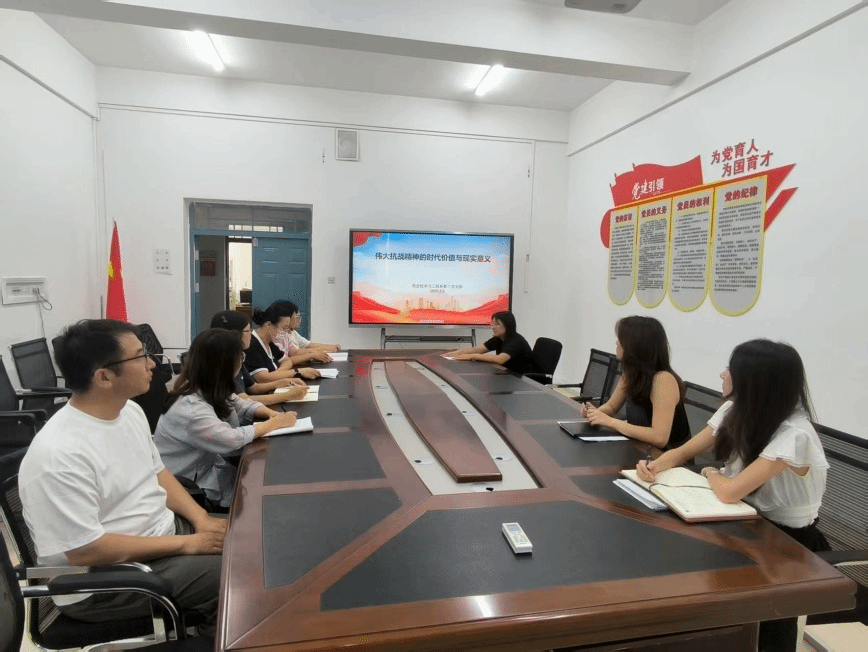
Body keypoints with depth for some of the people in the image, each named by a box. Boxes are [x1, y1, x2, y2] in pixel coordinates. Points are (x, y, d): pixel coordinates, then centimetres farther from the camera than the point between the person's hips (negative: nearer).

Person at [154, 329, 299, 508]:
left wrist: (271, 413, -9)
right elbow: (233, 439, -31)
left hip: (208, 464, 8)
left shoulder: (208, 391, 0)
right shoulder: (189, 409, -28)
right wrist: (276, 423, -19)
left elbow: (240, 404, 12)